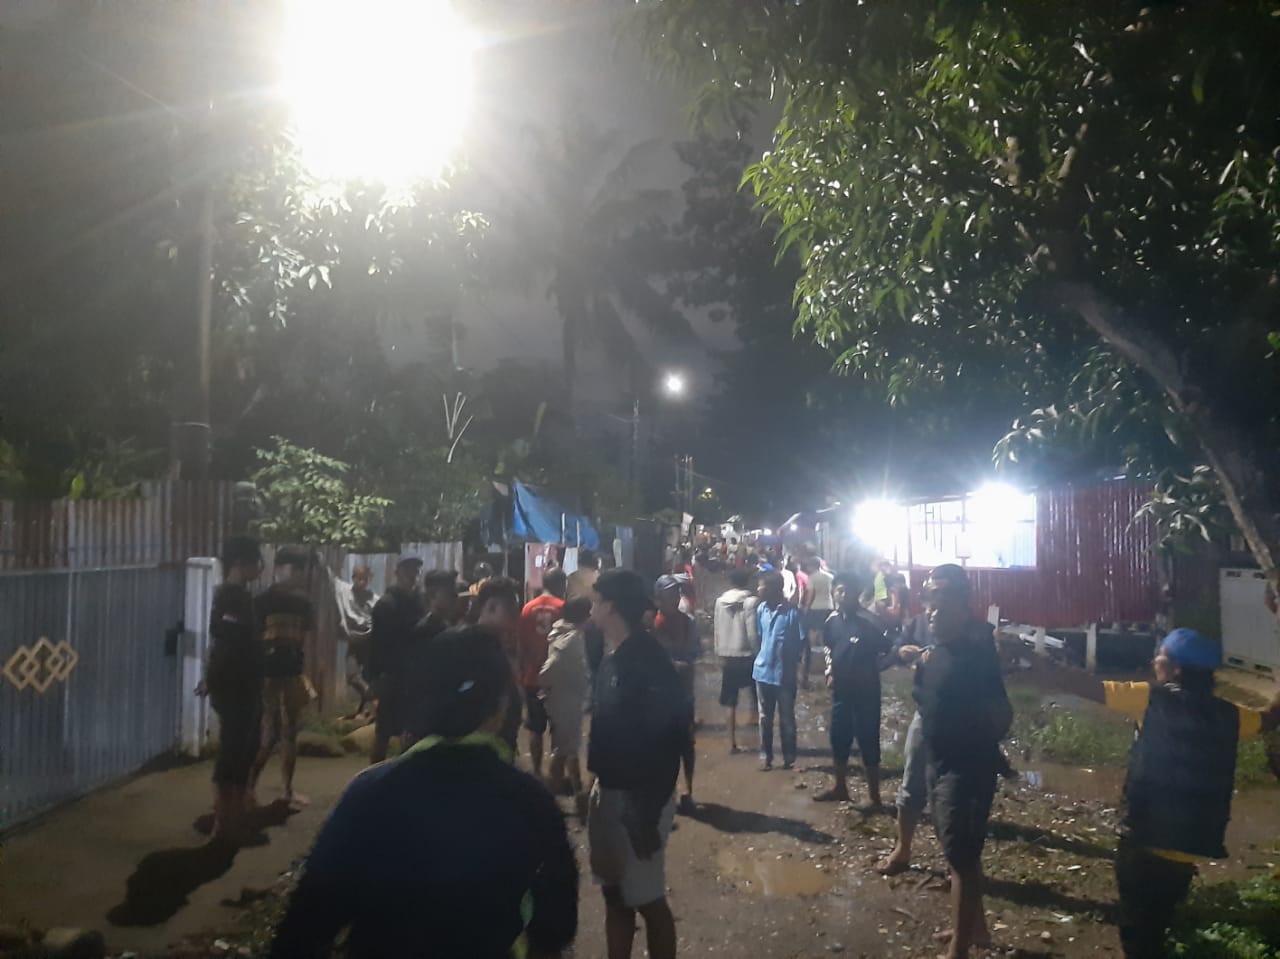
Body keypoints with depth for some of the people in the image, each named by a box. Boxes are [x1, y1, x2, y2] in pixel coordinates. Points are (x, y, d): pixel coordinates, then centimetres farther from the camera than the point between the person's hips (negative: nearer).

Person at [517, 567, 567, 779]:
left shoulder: (528, 608, 1)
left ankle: (537, 771, 14)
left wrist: (521, 673, 14)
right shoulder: (564, 608, -9)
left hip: (533, 677, 2)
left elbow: (520, 646, 3)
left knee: (535, 728, 12)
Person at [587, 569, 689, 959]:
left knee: (647, 900, 3)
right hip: (610, 791, 9)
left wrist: (648, 813, -21)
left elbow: (665, 740, -22)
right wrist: (599, 781, 11)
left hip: (639, 798, -8)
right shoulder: (613, 657, 7)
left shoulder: (648, 661, -20)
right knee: (615, 894, 18)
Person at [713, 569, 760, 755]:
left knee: (731, 704, 10)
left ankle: (732, 743, 11)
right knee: (758, 701, 14)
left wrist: (719, 653, 14)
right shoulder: (751, 601, -12)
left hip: (727, 657, 4)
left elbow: (717, 630, 5)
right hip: (747, 656, -4)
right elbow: (753, 633, -15)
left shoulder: (720, 601, 2)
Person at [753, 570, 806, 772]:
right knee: (765, 718, 13)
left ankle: (789, 758, 20)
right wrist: (763, 655, 10)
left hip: (785, 674, -4)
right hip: (763, 671, 4)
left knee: (787, 719, 8)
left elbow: (801, 643, -10)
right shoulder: (761, 609, 0)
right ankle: (765, 756, 24)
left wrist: (795, 664, -5)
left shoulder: (792, 612, -16)